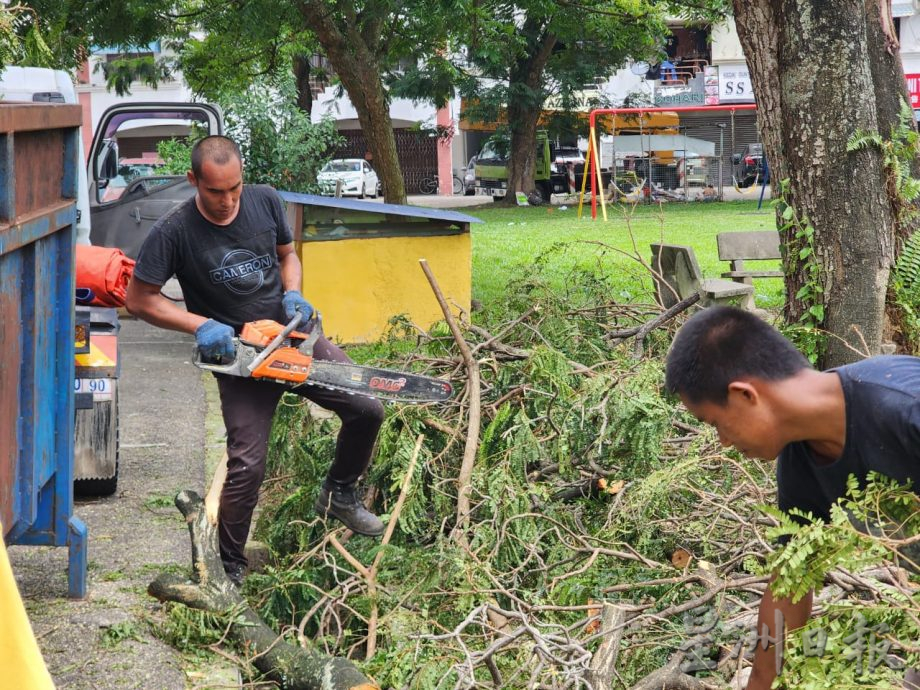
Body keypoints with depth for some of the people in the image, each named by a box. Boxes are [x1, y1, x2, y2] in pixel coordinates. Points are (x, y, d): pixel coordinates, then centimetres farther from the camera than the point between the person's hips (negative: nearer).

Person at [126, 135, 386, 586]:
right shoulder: (174, 232, -16)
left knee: (366, 410, -2)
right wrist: (199, 325, -20)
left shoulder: (265, 201, -4)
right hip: (239, 359, -4)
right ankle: (229, 566, 9)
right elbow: (139, 299, -10)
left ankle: (339, 495, 24)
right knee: (246, 465, -10)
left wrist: (293, 293, -7)